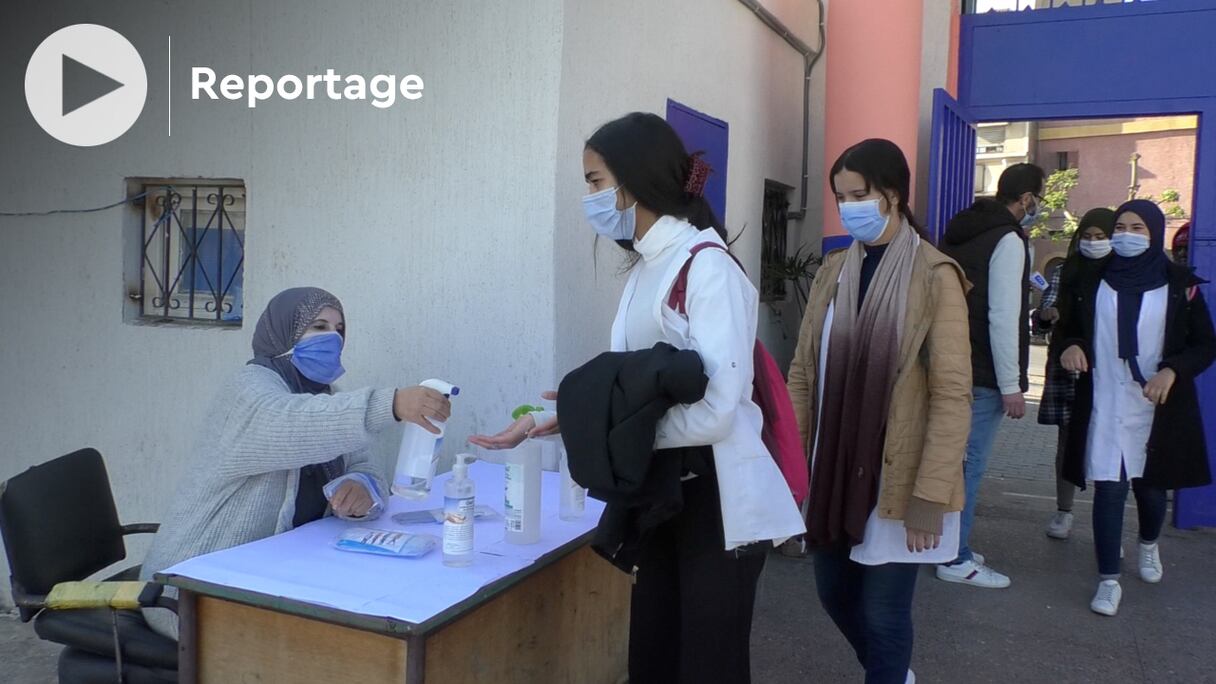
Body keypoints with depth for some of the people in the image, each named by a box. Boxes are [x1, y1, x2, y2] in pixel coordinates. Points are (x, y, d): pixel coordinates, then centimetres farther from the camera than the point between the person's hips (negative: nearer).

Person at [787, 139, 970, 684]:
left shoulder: (935, 276, -11)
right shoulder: (833, 271, 5)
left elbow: (952, 395, -14)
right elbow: (803, 372, 6)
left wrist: (928, 497, -17)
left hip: (895, 478, -6)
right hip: (833, 470, 6)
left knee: (882, 612, 4)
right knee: (835, 593, 18)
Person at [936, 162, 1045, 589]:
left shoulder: (960, 232, 14)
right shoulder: (1008, 240, -13)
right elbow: (1003, 319, -19)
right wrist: (1011, 386, -17)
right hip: (981, 377, -9)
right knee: (969, 464, -3)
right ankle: (956, 559, 5)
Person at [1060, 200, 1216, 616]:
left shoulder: (1180, 286, -1)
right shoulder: (1094, 283, 5)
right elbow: (1075, 329, 16)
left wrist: (1172, 370, -17)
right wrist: (1073, 346, -8)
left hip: (1157, 408, 0)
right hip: (1105, 406, 0)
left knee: (1151, 485, 14)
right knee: (1109, 489, -5)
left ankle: (1148, 544, 46)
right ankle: (1109, 580, 4)